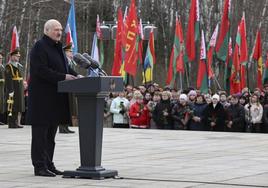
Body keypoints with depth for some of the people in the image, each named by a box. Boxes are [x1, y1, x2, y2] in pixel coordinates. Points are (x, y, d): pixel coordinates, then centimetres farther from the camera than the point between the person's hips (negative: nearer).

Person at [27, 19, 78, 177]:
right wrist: (63, 77, -22)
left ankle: (48, 164, 19)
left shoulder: (58, 47, 16)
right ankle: (40, 166, 0)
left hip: (56, 97, 9)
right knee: (41, 131, -4)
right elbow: (41, 70, -21)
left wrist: (76, 75, 1)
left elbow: (65, 66, 21)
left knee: (51, 132, 13)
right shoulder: (40, 47, -12)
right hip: (42, 96, -9)